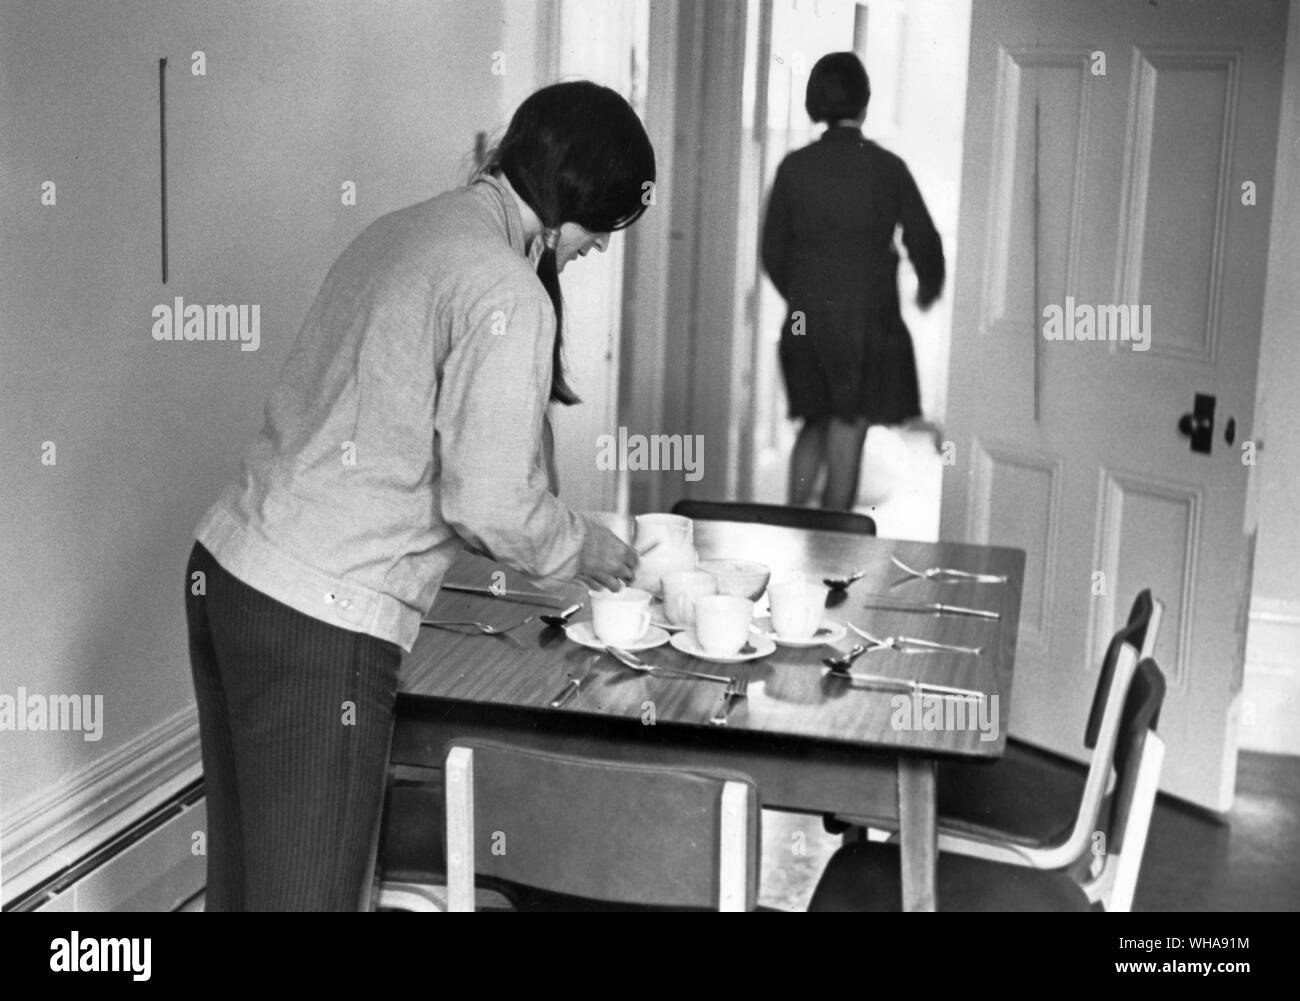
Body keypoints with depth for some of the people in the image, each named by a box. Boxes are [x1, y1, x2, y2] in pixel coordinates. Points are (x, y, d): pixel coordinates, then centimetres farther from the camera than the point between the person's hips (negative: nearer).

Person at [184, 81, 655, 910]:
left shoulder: (399, 231, 13)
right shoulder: (506, 292, -13)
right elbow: (492, 507, -15)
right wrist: (587, 548, 6)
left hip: (223, 568, 9)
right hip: (320, 625, -9)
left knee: (243, 877, 18)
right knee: (308, 887, 3)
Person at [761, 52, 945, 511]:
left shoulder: (794, 167, 0)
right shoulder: (887, 168, -6)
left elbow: (773, 252, 6)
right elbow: (924, 242, 1)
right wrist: (929, 287, 22)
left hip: (806, 320, 3)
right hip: (868, 319, -3)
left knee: (815, 423, 18)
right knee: (849, 429, 5)